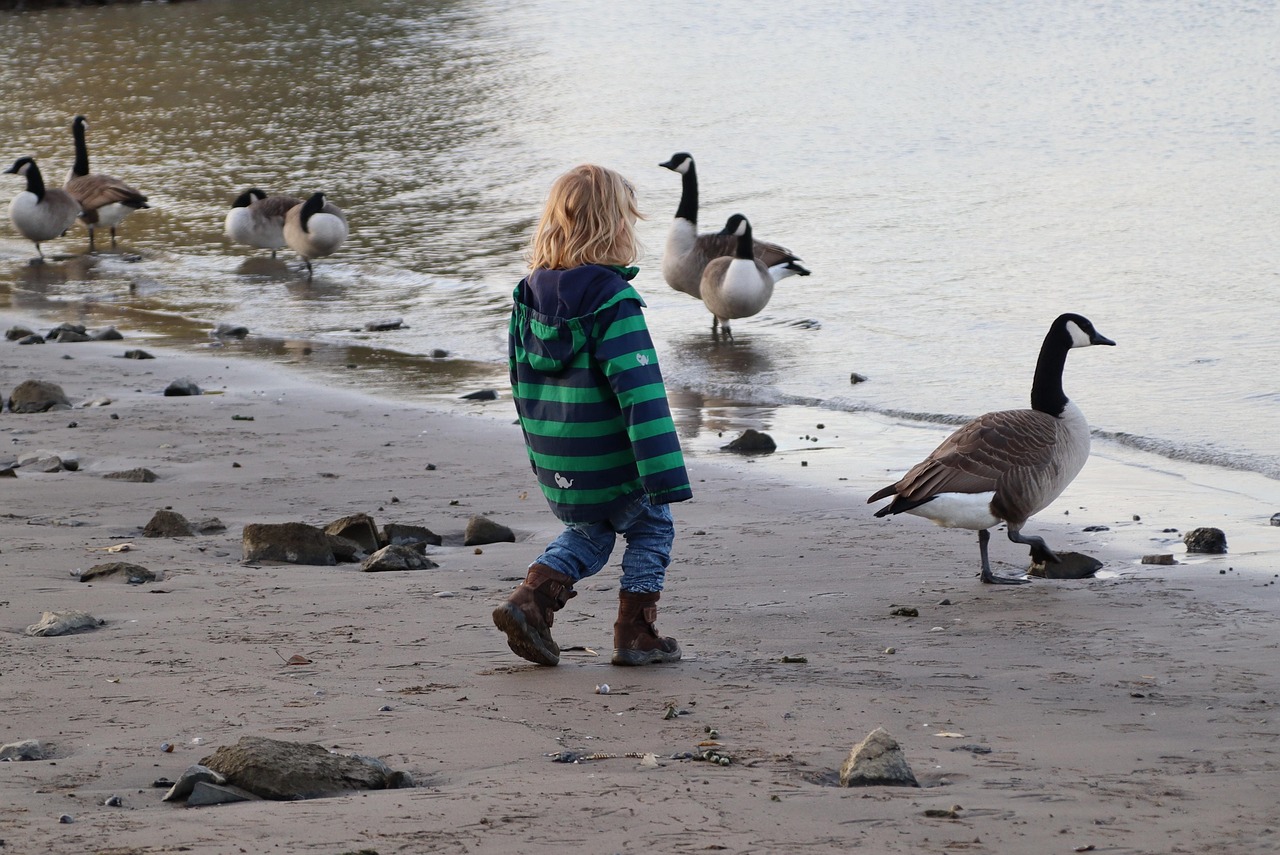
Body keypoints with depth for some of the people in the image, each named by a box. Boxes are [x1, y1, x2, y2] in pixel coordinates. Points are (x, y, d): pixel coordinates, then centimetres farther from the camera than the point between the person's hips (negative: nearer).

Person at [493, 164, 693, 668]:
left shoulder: (530, 294, 0)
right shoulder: (614, 303, -21)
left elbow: (521, 380, 11)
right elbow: (641, 394, -24)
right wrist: (665, 475, -23)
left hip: (554, 466, 6)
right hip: (611, 466, -6)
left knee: (587, 533, 26)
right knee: (652, 529, 18)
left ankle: (531, 600, 8)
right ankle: (635, 634, 16)